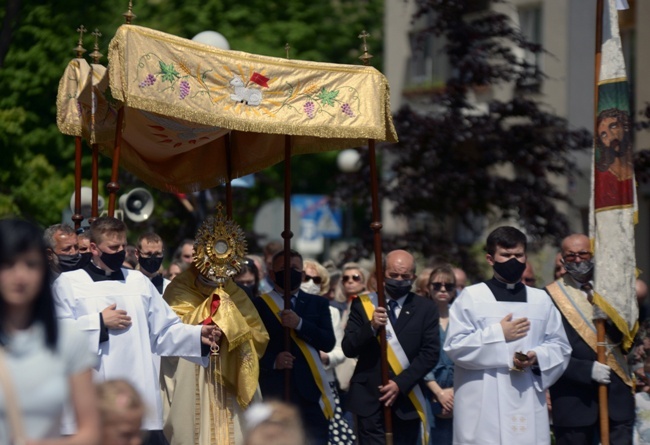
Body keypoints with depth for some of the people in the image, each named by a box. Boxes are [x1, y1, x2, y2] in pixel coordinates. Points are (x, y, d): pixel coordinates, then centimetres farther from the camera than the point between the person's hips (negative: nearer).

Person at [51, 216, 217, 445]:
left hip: (139, 394, 3)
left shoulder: (139, 282, 17)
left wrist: (198, 335, -4)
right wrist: (100, 323, -8)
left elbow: (166, 330, 13)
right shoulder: (68, 283, 4)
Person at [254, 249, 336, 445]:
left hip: (311, 392, 2)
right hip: (274, 393, -2)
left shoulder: (318, 304, 13)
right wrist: (272, 361, -18)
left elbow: (328, 342, 1)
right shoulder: (258, 305, 3)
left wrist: (300, 324, -11)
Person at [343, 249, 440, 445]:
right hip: (370, 400, -1)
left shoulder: (426, 309, 5)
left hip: (406, 401, 1)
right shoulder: (363, 304, 6)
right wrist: (371, 327, -18)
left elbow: (430, 353, -2)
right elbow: (348, 348, 1)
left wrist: (401, 384, -12)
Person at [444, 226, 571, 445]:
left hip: (528, 404, 3)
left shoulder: (541, 300, 14)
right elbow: (455, 346, -4)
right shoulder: (471, 297, 3)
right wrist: (498, 334, -7)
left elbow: (560, 347, 11)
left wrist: (537, 357, -8)